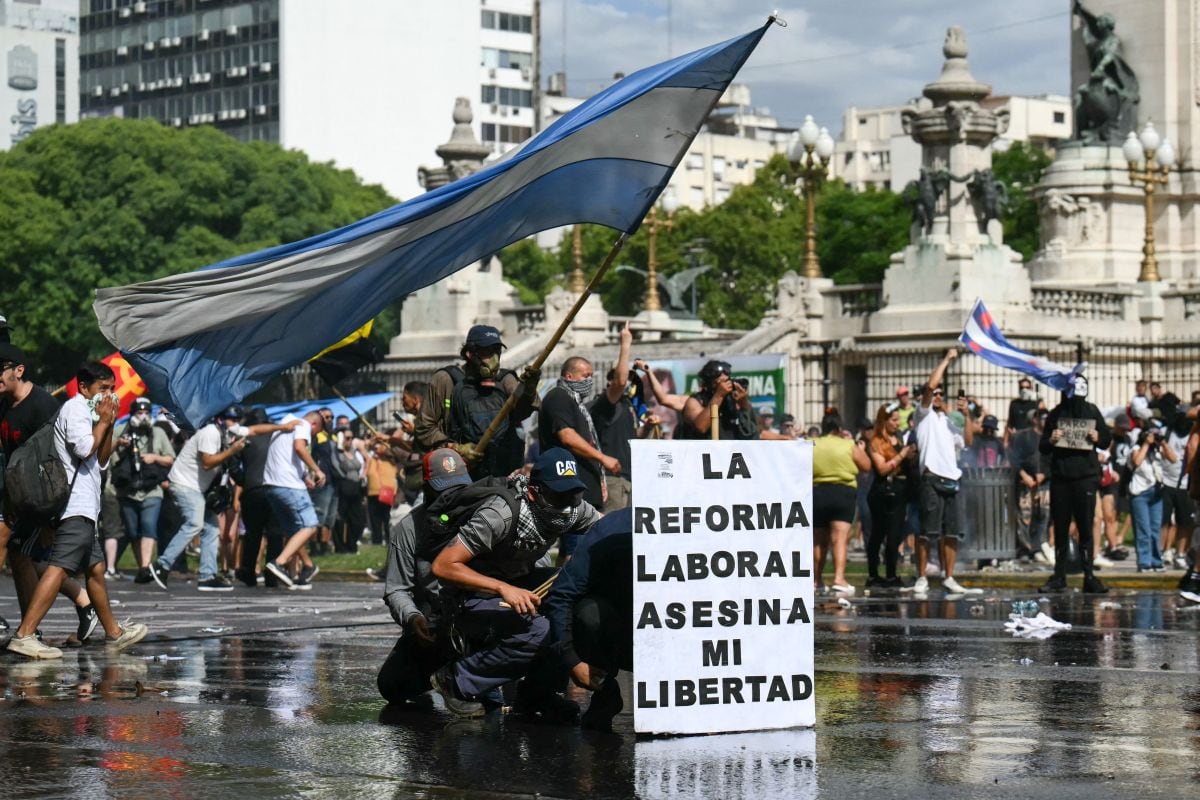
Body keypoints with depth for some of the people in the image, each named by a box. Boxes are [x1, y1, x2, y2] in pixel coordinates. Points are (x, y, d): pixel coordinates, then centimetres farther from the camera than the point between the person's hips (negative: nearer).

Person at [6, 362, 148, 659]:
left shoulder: (87, 412, 25)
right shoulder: (75, 408, -5)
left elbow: (101, 461, 24)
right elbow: (85, 448, -19)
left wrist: (108, 426, 13)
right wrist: (103, 421, -5)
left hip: (85, 505, 11)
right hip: (76, 504, -11)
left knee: (95, 567, 17)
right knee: (59, 567, -19)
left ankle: (113, 633, 28)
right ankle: (24, 635, -27)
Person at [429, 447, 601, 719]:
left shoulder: (575, 508, -9)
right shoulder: (501, 515, -29)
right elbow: (443, 566, -31)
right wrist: (503, 589, -41)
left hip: (520, 583, 7)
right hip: (477, 594, -7)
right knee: (537, 631, -34)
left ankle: (537, 692, -5)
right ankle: (455, 681, -12)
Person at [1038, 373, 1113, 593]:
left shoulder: (1092, 412, 6)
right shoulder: (1056, 414, 7)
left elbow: (1108, 439, 12)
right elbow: (1042, 448, 10)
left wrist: (1098, 438, -10)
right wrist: (1051, 440, -12)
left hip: (1085, 478, -1)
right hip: (1060, 478, 1)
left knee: (1086, 528, -2)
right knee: (1060, 528, 5)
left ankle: (1089, 576, 0)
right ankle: (1059, 576, 11)